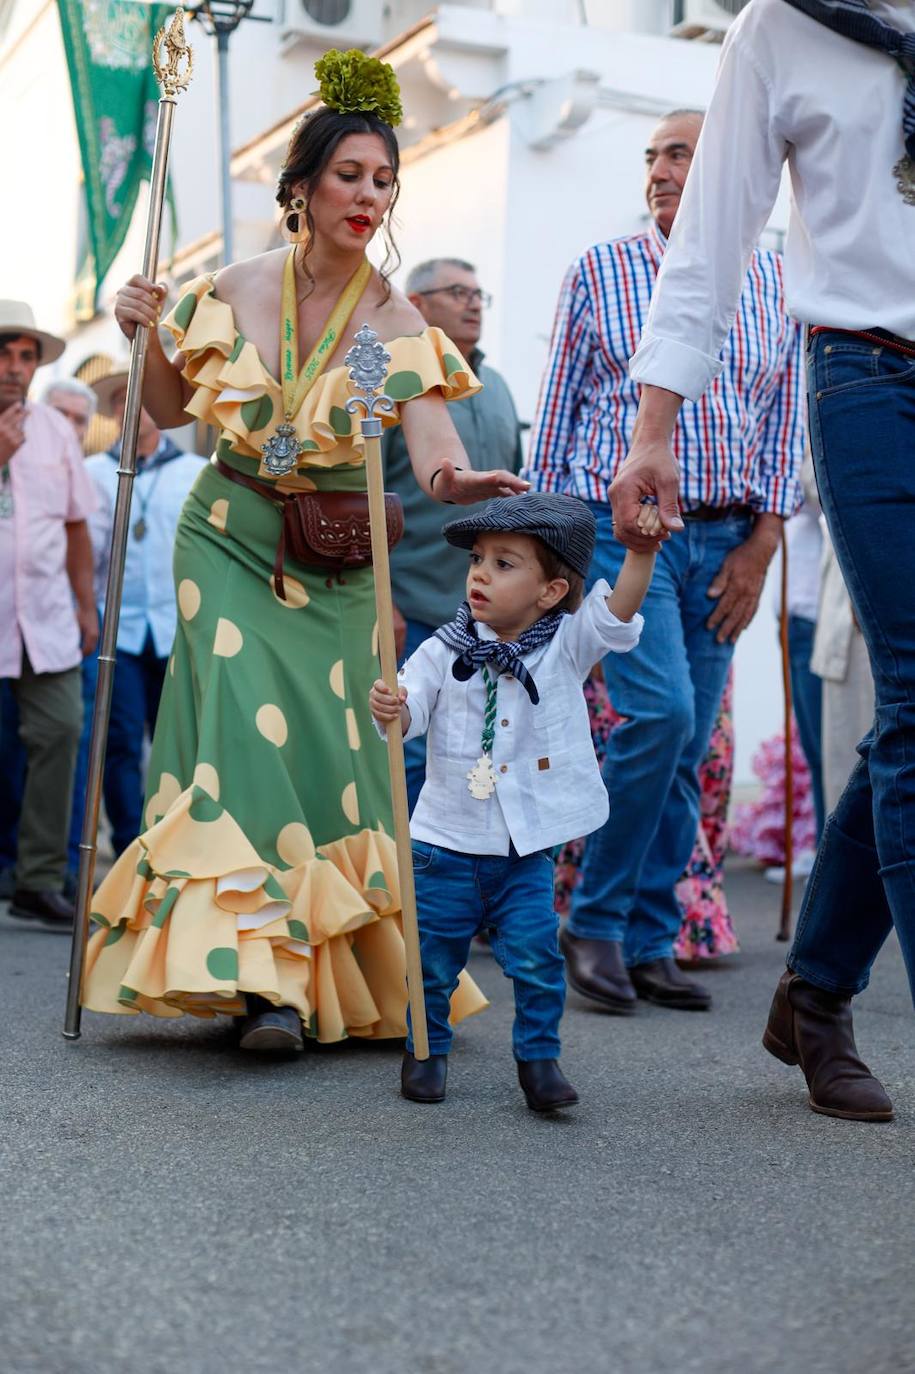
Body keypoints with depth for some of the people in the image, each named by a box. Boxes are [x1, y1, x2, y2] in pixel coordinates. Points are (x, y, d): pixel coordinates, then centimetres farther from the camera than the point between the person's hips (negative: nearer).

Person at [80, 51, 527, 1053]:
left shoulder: (397, 324, -5)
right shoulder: (235, 292, 0)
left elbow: (430, 444, -20)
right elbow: (172, 410, 13)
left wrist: (454, 479, -42)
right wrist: (146, 338, -4)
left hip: (336, 564, 0)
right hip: (231, 540, 0)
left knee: (331, 742, -2)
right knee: (249, 727, -15)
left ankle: (341, 969, 16)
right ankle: (263, 973, -13)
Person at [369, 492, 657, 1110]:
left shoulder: (566, 644, -3)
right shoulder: (444, 651, -3)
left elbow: (619, 611, -17)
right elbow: (410, 713, -9)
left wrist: (642, 549, -32)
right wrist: (389, 708, -33)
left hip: (526, 851, -1)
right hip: (446, 843, 1)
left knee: (535, 956, -4)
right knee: (431, 957, 10)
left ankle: (539, 1056, 15)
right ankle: (426, 1049, 32)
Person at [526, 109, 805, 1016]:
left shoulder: (773, 283, 11)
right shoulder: (600, 271, 4)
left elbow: (785, 423, 11)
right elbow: (556, 413, 5)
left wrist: (759, 546, 1)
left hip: (724, 539, 3)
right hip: (621, 525, -3)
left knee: (688, 751, 3)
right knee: (659, 713, -19)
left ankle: (650, 941, 14)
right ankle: (594, 922, -2)